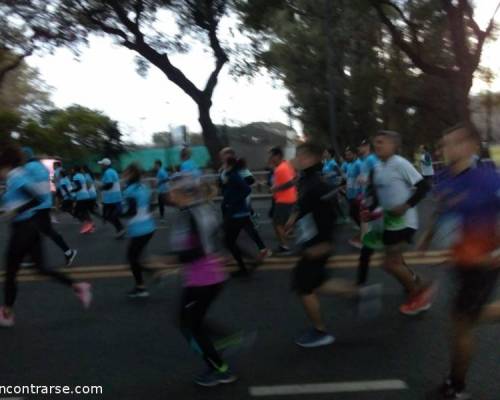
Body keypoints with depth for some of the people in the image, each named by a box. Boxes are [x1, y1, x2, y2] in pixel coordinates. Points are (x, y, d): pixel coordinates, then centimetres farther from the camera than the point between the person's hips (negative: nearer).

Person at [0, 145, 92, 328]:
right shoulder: (20, 174, 8)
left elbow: (40, 197, -26)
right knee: (41, 267, 15)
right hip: (31, 225, 9)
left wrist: (18, 211, -22)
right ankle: (78, 287, 9)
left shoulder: (15, 178, -18)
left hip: (22, 228, -9)